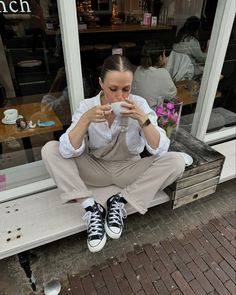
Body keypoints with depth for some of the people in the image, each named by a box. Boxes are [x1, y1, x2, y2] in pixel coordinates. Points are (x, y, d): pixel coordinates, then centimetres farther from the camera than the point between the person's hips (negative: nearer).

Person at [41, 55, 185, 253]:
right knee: (50, 150, -18)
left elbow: (159, 151, -21)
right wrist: (86, 119, -35)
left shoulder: (140, 104, -14)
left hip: (128, 170, 0)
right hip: (95, 169, 1)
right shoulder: (87, 106, -14)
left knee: (176, 162, -22)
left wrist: (142, 118, -34)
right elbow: (67, 152, -23)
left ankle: (119, 202, -13)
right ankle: (91, 208, -18)